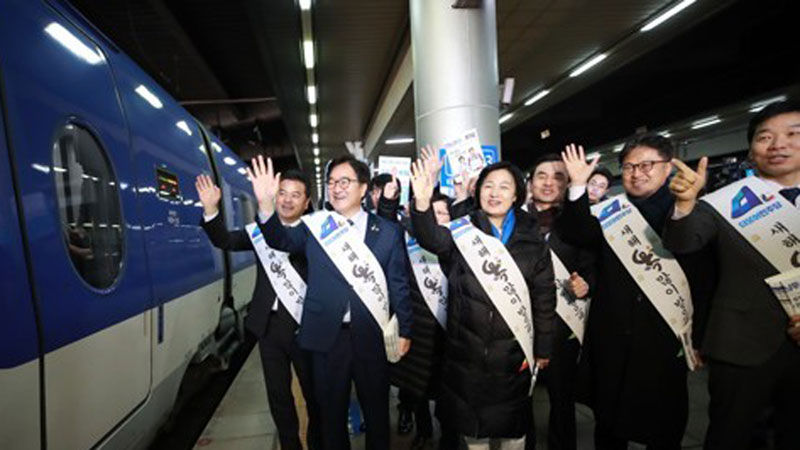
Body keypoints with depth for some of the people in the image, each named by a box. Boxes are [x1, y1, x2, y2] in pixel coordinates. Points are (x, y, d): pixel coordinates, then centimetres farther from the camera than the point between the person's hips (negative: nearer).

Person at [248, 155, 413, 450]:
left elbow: (398, 284, 2)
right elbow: (281, 240, -13)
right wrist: (266, 205, -30)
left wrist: (405, 331, 2)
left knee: (376, 410, 17)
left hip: (372, 337, 0)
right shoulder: (314, 227, 2)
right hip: (328, 335, 1)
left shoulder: (388, 232, 0)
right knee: (331, 412, 17)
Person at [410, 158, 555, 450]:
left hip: (513, 350, 1)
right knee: (472, 423, 17)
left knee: (513, 425, 18)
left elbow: (544, 297, 3)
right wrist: (422, 204, -44)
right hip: (466, 349, 0)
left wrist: (543, 349, 4)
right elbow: (432, 239, -25)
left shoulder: (531, 240, 0)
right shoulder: (463, 232, -4)